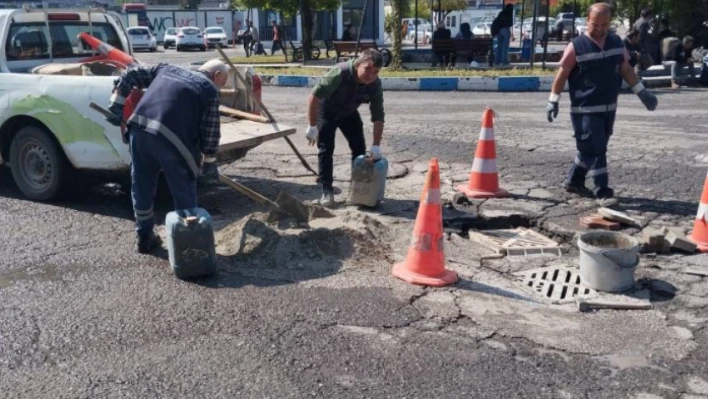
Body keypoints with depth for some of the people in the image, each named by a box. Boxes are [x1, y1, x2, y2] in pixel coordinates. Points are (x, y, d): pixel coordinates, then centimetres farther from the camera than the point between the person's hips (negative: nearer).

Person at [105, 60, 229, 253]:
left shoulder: (166, 69, 26)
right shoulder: (210, 89, 10)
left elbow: (131, 75, 25)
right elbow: (210, 131, 7)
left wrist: (116, 105, 22)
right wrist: (209, 161, 17)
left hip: (139, 129, 6)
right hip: (171, 138, -5)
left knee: (142, 187, 19)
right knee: (184, 194, 10)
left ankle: (145, 237, 31)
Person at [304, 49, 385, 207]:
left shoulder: (375, 85, -24)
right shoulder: (340, 73, -38)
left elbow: (378, 116, -18)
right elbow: (314, 96, -34)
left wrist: (376, 146, -23)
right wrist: (312, 126, -31)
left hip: (349, 113, 4)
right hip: (326, 111, -4)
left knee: (360, 148, 1)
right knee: (326, 149, -10)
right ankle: (327, 190, -3)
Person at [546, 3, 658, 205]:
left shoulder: (617, 42, 6)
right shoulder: (577, 46, -10)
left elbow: (626, 69, 13)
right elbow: (562, 74, -6)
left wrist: (641, 92, 10)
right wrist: (553, 100, -8)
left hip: (609, 108, 6)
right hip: (585, 110, -6)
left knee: (592, 148, 15)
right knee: (594, 150, -7)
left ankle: (574, 181, 31)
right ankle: (603, 192, -2)